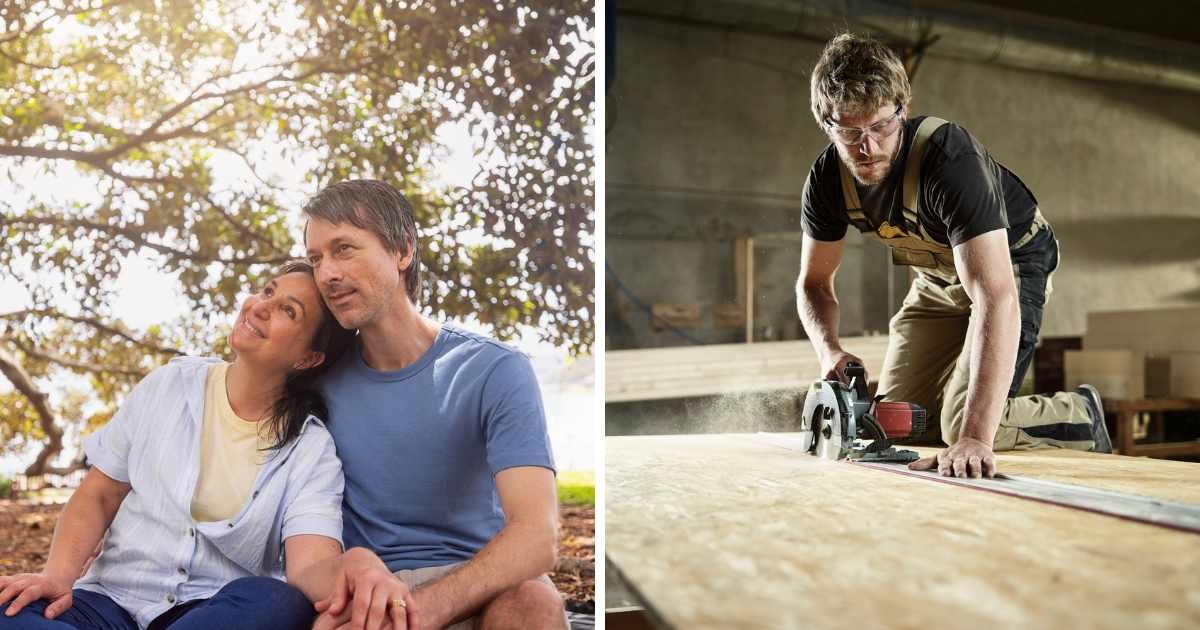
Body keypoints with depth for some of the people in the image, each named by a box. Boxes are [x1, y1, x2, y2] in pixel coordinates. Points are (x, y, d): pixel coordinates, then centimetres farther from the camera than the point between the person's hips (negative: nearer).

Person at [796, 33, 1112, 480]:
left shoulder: (949, 157, -38)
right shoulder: (827, 178, -19)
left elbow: (996, 297, -47)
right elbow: (814, 281, -6)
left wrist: (975, 436, -56)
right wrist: (829, 351, -29)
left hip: (1010, 264, -6)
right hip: (937, 278, 6)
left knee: (963, 425, -20)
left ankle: (1081, 415, 9)